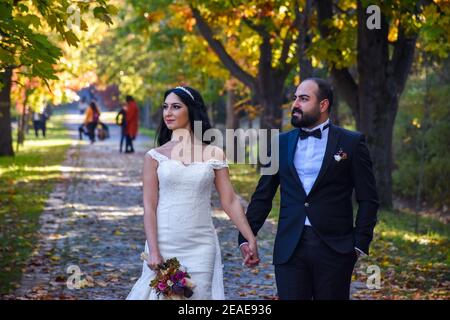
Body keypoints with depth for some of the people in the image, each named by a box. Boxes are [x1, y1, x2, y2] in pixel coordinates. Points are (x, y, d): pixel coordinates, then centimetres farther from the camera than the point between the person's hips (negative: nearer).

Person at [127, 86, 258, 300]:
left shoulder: (214, 154, 3)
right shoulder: (155, 156, 2)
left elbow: (230, 201, 3)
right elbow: (149, 207, -1)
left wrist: (251, 240, -3)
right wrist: (153, 251, -9)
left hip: (201, 248, 0)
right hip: (164, 246, 0)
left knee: (199, 293, 2)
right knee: (161, 293, 3)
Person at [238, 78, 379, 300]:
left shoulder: (351, 143, 1)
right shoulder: (282, 143, 10)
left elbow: (368, 199, 0)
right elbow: (262, 196, 11)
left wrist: (360, 244, -7)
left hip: (334, 248, -2)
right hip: (290, 247, 2)